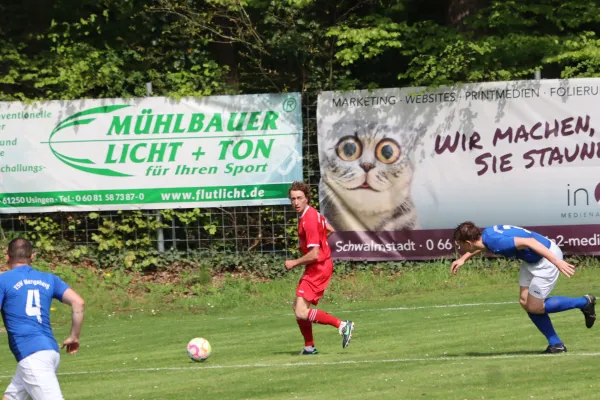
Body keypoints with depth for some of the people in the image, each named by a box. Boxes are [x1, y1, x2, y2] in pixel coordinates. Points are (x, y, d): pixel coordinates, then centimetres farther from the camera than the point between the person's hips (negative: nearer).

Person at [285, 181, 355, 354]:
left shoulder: (309, 220, -22)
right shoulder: (313, 213, 8)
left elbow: (314, 255, -24)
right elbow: (330, 230, 26)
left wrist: (294, 263, -12)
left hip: (319, 268, -10)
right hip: (316, 267, 10)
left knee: (301, 313, -16)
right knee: (298, 307, 14)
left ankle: (342, 325, -14)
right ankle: (309, 347, 23)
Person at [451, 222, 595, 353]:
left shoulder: (496, 241, -30)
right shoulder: (486, 234, -1)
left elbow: (529, 242, -36)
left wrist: (557, 262, -39)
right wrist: (463, 259, 31)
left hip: (547, 257, -9)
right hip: (532, 260, 9)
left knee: (534, 308, -3)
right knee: (525, 302, 6)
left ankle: (583, 302, 10)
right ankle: (556, 344, 13)